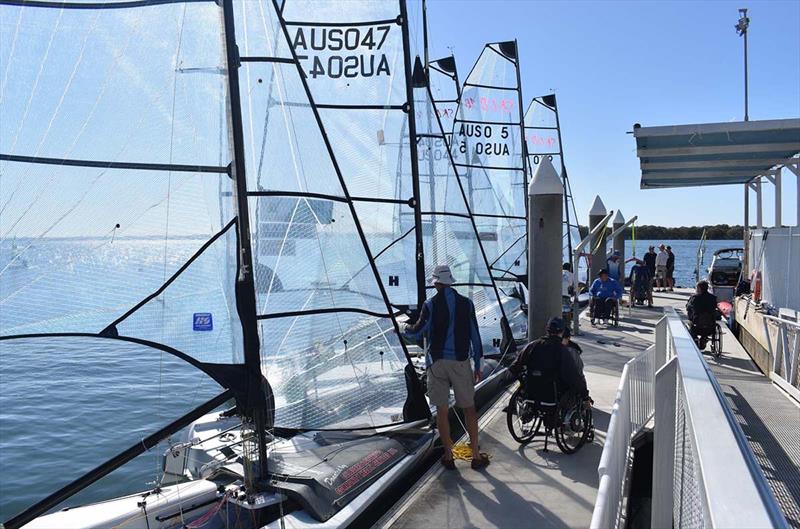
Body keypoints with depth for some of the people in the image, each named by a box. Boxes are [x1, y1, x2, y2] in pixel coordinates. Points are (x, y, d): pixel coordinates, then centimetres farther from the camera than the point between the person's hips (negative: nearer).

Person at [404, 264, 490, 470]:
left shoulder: (430, 305, -5)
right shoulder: (466, 303, 2)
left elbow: (418, 332, -2)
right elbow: (475, 336, 4)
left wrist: (406, 329, 22)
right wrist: (477, 365, 11)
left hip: (437, 362, -1)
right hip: (460, 361, 1)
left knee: (442, 410, 7)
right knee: (469, 408, 10)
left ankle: (448, 456, 13)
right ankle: (476, 455, 12)